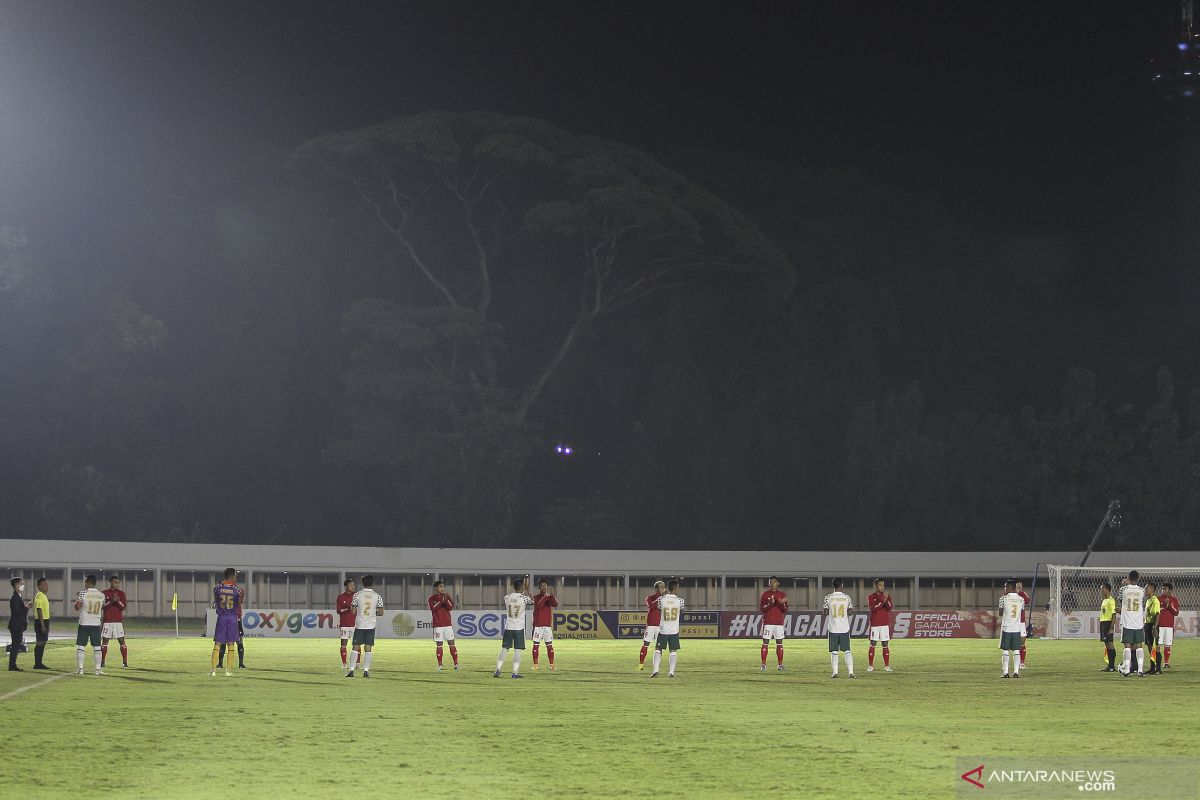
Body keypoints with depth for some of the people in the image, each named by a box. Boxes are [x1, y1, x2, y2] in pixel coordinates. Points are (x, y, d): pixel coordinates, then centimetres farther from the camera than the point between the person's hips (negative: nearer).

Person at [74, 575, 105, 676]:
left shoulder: (82, 594, -9)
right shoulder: (101, 595, 2)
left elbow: (77, 607, -3)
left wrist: (77, 598, 13)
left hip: (84, 623, -3)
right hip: (96, 623, 3)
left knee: (81, 646, 3)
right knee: (97, 647, 6)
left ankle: (80, 668, -2)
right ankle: (98, 669, 4)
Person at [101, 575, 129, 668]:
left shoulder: (121, 593, 6)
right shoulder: (105, 593, 4)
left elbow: (123, 607, -1)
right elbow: (103, 606, -5)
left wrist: (118, 601, -19)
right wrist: (112, 600, -18)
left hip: (118, 621, 0)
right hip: (107, 621, 0)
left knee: (122, 641, -5)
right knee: (104, 641, 1)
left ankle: (125, 662, -3)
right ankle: (102, 661, 8)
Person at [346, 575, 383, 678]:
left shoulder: (357, 594, -3)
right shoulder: (377, 596, -2)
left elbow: (353, 611, -2)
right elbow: (381, 612, -2)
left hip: (359, 625, 0)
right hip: (371, 626, 0)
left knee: (356, 648, 3)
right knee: (368, 649, 4)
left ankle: (352, 670, -2)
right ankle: (366, 670, -1)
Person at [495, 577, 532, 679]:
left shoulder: (507, 597, -2)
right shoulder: (524, 598, -11)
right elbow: (532, 602, 11)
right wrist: (527, 590, 20)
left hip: (508, 628, 3)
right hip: (519, 628, -3)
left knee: (504, 649, 9)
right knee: (517, 651, 1)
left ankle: (497, 671, 4)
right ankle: (515, 673, 0)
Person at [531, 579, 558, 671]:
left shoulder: (550, 597, 7)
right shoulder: (536, 597, 1)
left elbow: (555, 605, -12)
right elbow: (538, 605, -19)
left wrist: (550, 595, -24)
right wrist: (545, 597, -26)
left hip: (547, 625, 2)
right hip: (537, 625, -2)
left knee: (549, 645, 0)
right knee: (536, 645, -1)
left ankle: (551, 665, 2)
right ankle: (535, 665, 2)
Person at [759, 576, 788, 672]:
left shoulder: (782, 595, 8)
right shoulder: (765, 595, 4)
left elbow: (785, 610, 5)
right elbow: (761, 609, -3)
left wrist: (782, 604, -15)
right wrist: (770, 603, -18)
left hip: (779, 622, 2)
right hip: (768, 622, -2)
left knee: (779, 643, 2)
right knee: (765, 643, -4)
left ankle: (780, 664, 6)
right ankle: (763, 664, -3)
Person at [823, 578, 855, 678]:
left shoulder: (828, 597, -3)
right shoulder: (847, 597, -1)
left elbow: (826, 613, 1)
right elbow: (849, 612, 3)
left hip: (833, 628, -1)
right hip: (845, 628, 1)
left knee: (834, 652, 4)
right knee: (847, 651, 4)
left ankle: (835, 672, -2)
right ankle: (850, 671, -4)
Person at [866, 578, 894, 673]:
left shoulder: (887, 596, 9)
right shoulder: (871, 597, 3)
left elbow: (890, 608, -3)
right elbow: (872, 608, -12)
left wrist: (887, 600, -18)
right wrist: (882, 601, -19)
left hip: (885, 624, 2)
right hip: (874, 624, -2)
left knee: (885, 645, 1)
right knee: (872, 644, -2)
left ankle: (887, 666, 3)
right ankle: (870, 666, 1)